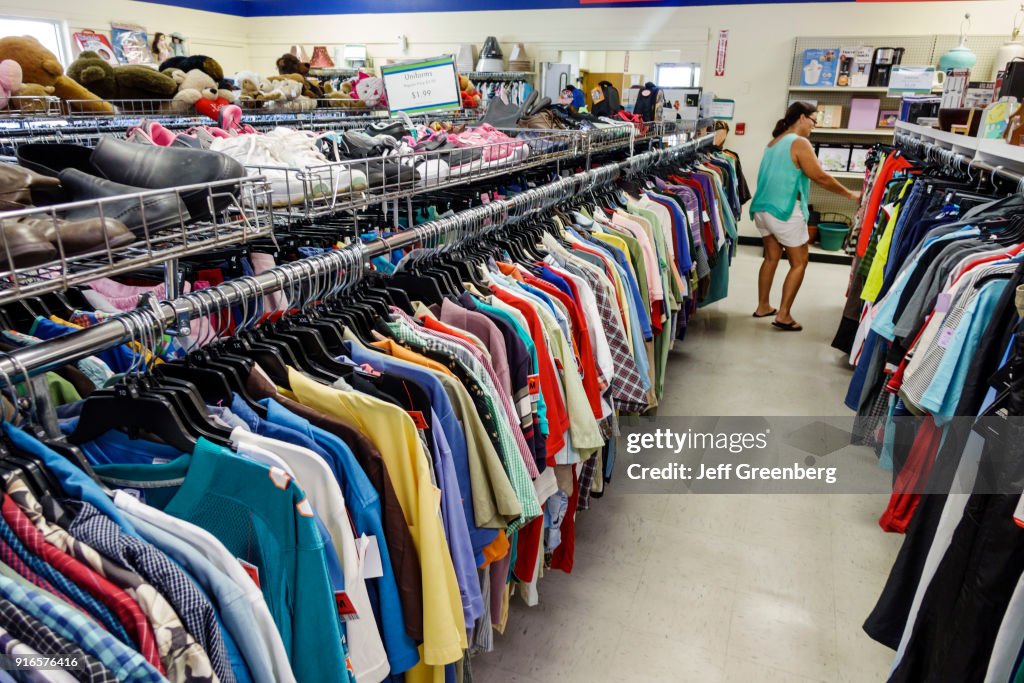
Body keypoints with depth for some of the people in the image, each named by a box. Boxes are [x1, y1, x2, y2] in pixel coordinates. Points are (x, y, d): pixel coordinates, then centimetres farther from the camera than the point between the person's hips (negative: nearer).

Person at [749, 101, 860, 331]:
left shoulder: (774, 142, 15)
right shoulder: (800, 143, -11)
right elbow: (821, 177, -11)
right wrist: (850, 195, -1)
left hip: (762, 208, 8)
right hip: (785, 211, -8)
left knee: (771, 257, 17)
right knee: (799, 262, 1)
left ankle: (763, 306, 21)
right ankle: (783, 315, -3)